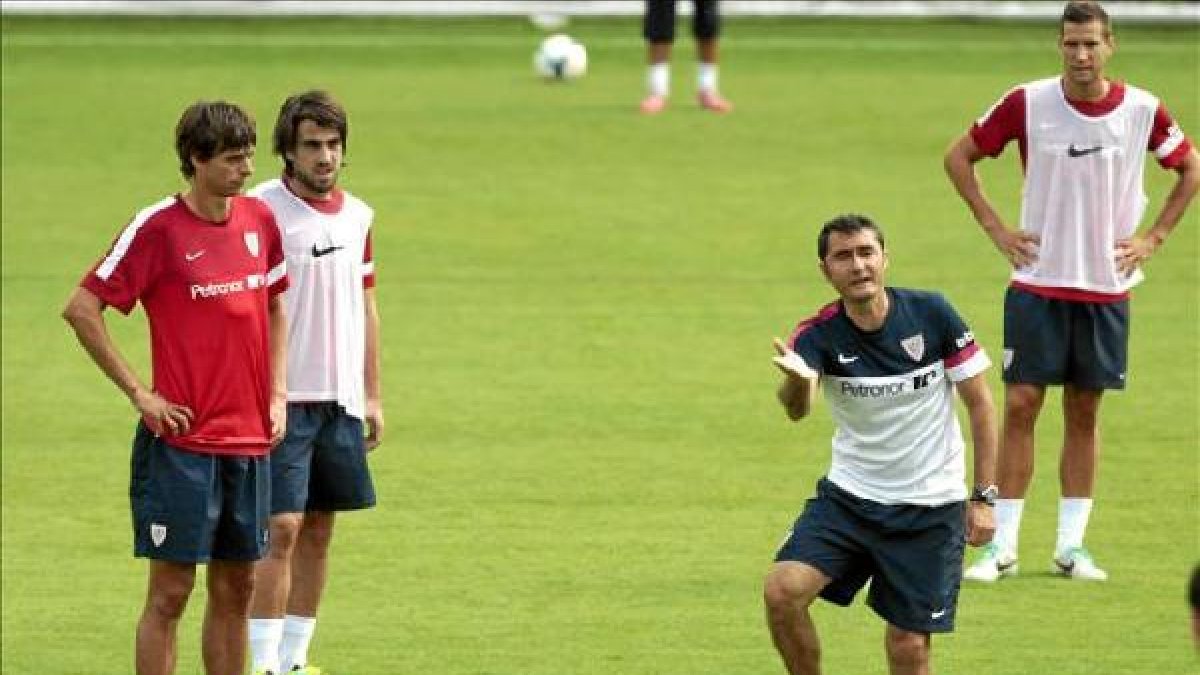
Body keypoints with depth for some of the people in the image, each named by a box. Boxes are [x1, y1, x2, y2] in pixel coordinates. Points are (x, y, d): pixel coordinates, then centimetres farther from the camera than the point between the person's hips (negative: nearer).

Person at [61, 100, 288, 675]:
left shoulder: (260, 221, 8)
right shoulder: (157, 229, -11)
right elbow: (81, 309, -11)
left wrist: (276, 395, 13)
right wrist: (140, 394, -12)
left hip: (250, 439, 6)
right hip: (182, 441, -6)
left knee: (236, 589, 10)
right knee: (170, 592, -4)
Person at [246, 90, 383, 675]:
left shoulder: (356, 215, 10)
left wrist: (372, 395, 16)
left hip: (340, 401, 6)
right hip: (282, 400, -6)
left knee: (318, 529, 9)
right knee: (281, 528, -11)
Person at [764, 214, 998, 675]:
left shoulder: (931, 314, -11)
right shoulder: (819, 336, -12)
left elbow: (979, 402, -2)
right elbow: (797, 408, -32)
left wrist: (983, 497, -5)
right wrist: (797, 380, -57)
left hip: (930, 506, -1)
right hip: (848, 495, 1)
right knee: (782, 590, -18)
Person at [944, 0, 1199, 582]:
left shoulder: (1141, 110, -4)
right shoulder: (1027, 103, -7)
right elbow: (959, 156, 4)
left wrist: (1152, 238, 4)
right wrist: (995, 228, -2)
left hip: (1106, 287, 1)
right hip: (1037, 283, -1)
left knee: (1084, 411, 6)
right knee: (1021, 404, -4)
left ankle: (1071, 545, 12)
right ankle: (1003, 545, 0)